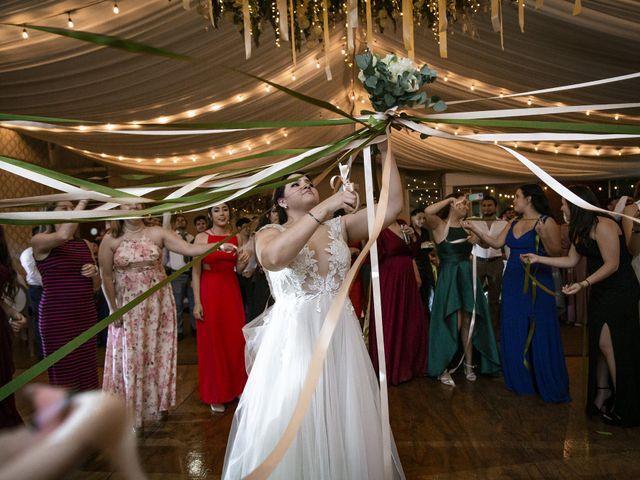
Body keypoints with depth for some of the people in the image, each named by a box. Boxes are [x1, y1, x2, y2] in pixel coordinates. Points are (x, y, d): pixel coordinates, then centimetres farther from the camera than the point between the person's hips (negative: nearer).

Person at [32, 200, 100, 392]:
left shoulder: (85, 244, 13)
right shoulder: (39, 241, -3)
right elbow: (63, 235, -28)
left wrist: (94, 273, -5)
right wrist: (83, 201, -23)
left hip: (86, 315, 5)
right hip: (57, 318, -5)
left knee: (87, 369, 10)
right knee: (64, 371, 2)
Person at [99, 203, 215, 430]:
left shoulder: (157, 233, -4)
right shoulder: (111, 240, -5)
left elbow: (189, 249, -12)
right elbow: (106, 277, -3)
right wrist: (114, 310, -3)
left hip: (159, 304, 1)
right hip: (128, 308, -1)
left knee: (158, 353, 11)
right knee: (131, 357, 7)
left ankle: (158, 403, 30)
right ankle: (133, 412, 24)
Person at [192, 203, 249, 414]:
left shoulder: (236, 237, 7)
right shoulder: (202, 237, -4)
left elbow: (238, 269, 11)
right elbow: (196, 271, -6)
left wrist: (244, 262, -11)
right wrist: (197, 302, -12)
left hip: (231, 291, 4)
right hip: (210, 292, -3)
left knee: (236, 340, 7)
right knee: (212, 342, 4)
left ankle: (235, 387, 25)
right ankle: (216, 394, 19)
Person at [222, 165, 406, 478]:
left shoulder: (339, 225, 4)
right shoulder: (270, 233, -4)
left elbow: (392, 207, -6)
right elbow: (273, 258, -29)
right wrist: (324, 208, -32)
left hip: (340, 334, 3)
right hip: (293, 338, -3)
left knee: (344, 424, 16)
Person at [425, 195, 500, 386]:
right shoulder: (439, 225, -7)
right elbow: (428, 212, -29)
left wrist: (477, 239, -6)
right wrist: (450, 199, -17)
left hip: (467, 277, 6)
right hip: (449, 278, -6)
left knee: (468, 322, 9)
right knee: (453, 324, -6)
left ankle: (468, 365, 23)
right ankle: (443, 368, 8)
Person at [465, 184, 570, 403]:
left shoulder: (547, 222, -7)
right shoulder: (513, 224, 12)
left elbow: (557, 253, -11)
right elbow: (496, 243, 5)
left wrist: (543, 236, -27)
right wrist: (476, 230, 1)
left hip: (537, 284, -6)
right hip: (513, 283, 6)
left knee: (539, 334, 1)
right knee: (515, 333, 11)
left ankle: (549, 385, 17)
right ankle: (521, 381, 26)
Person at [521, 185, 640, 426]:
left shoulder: (603, 226, -20)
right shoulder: (580, 230, 9)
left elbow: (612, 264, -22)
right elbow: (571, 260, 12)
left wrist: (583, 284, -28)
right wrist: (538, 259, 9)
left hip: (619, 292, -9)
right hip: (600, 292, 9)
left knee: (609, 345, -7)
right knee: (599, 345, 10)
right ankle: (603, 397, 19)